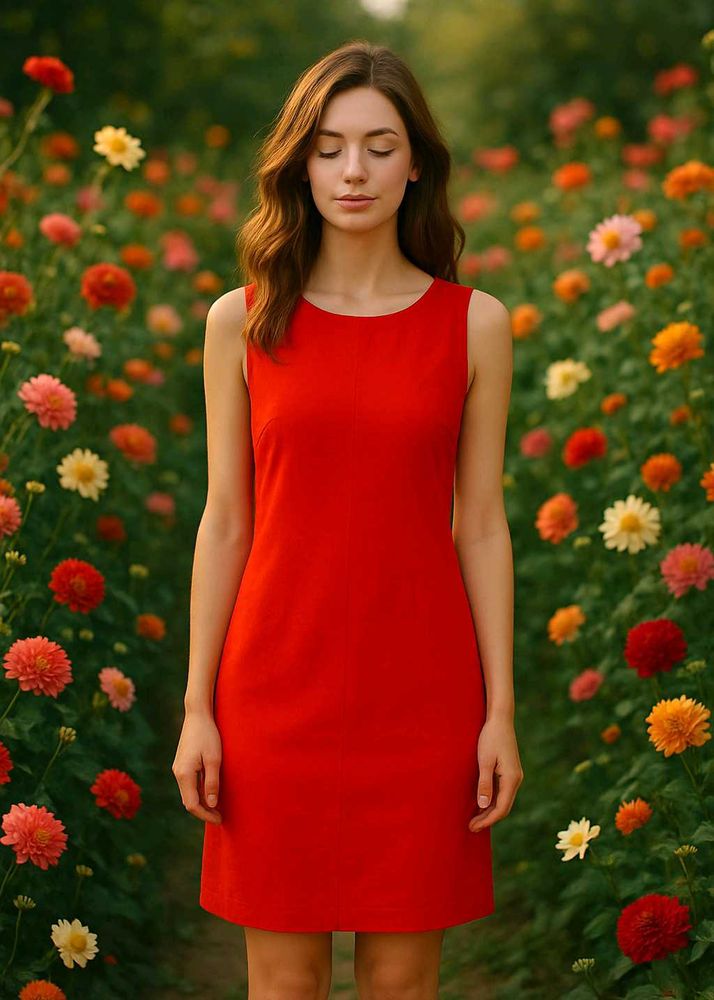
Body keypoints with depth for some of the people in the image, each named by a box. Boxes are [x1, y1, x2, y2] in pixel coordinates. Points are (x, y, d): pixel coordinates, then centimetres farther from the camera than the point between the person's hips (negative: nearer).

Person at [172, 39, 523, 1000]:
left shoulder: (475, 324, 2)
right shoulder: (241, 321, 2)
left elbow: (480, 525, 3)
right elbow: (225, 521, 4)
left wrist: (502, 711, 1)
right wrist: (198, 707, 1)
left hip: (420, 694, 0)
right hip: (279, 690, 0)